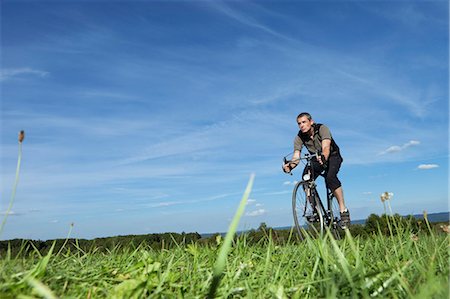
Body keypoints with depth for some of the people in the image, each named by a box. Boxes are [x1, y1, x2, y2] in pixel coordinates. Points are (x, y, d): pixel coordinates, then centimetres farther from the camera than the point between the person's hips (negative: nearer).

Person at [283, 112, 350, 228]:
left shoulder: (322, 129, -25)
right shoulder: (299, 137, -15)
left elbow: (326, 147, -42)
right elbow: (296, 155, -25)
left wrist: (323, 157, -64)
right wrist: (290, 165, -47)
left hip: (332, 156, -4)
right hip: (317, 159, 4)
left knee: (330, 177, -33)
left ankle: (343, 210, -22)